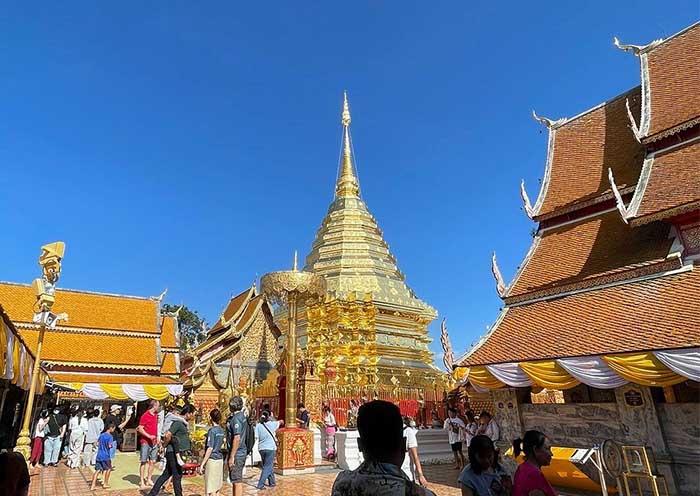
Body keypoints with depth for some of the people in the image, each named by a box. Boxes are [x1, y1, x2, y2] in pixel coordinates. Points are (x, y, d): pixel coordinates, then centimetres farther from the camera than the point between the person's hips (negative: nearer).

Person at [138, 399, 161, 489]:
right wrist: (149, 436, -21)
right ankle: (142, 482, 3)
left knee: (152, 461, 7)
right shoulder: (145, 415, -11)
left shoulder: (156, 415, 10)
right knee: (144, 462, -2)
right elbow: (140, 429, -14)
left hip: (154, 442, 7)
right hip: (145, 442, -7)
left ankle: (149, 480, 17)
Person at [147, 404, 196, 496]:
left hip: (175, 453, 9)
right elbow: (168, 435, -27)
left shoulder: (182, 422, 12)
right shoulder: (178, 422, -21)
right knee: (177, 476, 2)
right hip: (174, 453, -9)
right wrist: (164, 445, -11)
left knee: (166, 474, 15)